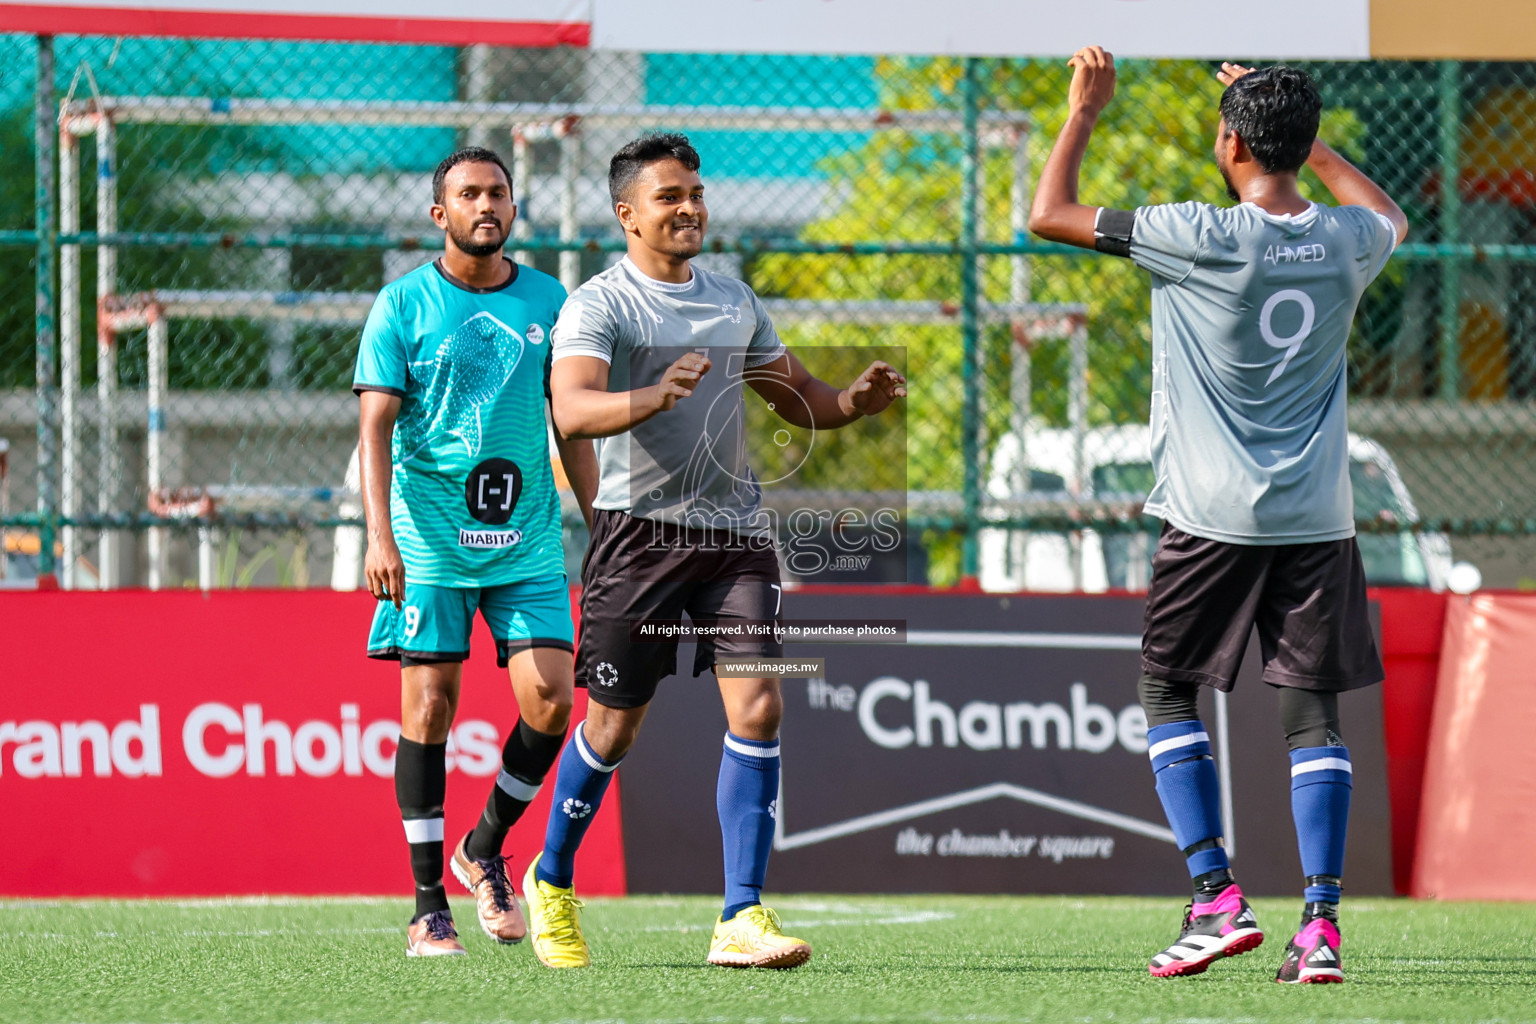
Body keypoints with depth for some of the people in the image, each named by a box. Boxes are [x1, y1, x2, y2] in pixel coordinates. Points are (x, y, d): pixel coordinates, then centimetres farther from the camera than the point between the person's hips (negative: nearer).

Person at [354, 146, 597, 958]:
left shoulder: (547, 302, 8)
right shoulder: (404, 304, -2)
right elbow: (376, 424, -6)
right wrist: (380, 535, -17)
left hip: (528, 541, 3)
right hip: (428, 540, -3)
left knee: (550, 699, -7)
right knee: (428, 706, -3)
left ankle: (485, 849, 16)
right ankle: (429, 901, 4)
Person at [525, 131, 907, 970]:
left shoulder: (735, 302, 15)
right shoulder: (600, 304, -5)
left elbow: (796, 395, 25)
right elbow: (571, 411, -22)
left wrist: (854, 402, 3)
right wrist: (655, 396, -40)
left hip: (735, 531, 4)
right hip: (640, 528, -4)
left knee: (756, 710, -11)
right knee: (614, 725, 3)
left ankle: (742, 918, -11)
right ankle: (550, 881, 28)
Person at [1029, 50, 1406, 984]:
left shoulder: (1201, 239, -12)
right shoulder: (1346, 241, 1)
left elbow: (1049, 214, -3)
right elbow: (1391, 216, 30)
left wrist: (1086, 110, 10)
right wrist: (1300, 131, 30)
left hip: (1214, 516, -4)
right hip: (1319, 518, 4)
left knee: (1168, 693, 11)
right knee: (1313, 711, 5)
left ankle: (1218, 898, -2)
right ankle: (1321, 923, -5)